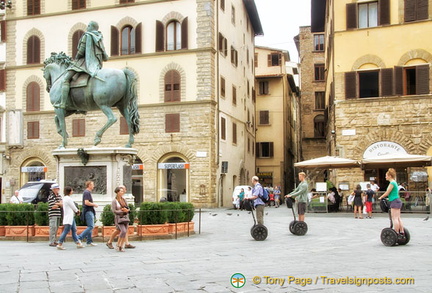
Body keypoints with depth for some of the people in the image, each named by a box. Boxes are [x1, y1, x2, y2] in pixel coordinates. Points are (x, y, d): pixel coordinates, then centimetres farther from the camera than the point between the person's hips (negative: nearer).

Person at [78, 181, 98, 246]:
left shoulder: (87, 192, 18)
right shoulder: (87, 192, -14)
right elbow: (86, 202, -23)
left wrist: (93, 204, 14)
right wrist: (94, 204, -11)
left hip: (89, 211, 11)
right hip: (88, 211, -11)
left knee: (90, 226, 11)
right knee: (91, 226, -12)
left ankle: (89, 241, 13)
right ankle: (79, 238, -11)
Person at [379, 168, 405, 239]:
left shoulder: (392, 183, -13)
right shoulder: (394, 182, 17)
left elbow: (387, 193, -12)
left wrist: (380, 197, 2)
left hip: (394, 201, -10)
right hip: (397, 201, 10)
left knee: (394, 218, -9)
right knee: (398, 218, 11)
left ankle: (397, 234, -11)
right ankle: (402, 233, 12)